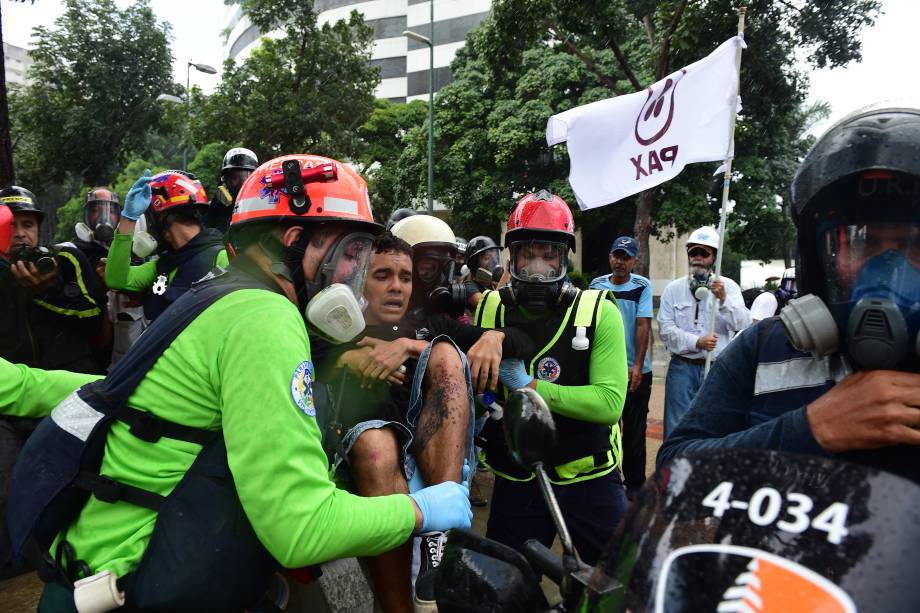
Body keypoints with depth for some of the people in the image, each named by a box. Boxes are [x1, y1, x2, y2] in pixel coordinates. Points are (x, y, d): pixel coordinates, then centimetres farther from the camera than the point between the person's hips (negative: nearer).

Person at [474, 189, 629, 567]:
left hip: (588, 477, -2)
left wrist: (530, 386, -23)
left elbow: (610, 402, -20)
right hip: (516, 481, 3)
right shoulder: (489, 309, -1)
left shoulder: (599, 312, -11)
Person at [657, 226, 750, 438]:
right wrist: (696, 342, -16)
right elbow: (666, 329, -4)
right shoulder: (673, 289, 6)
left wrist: (724, 300, -21)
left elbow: (744, 324, -6)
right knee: (677, 429, 2)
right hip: (682, 368, 0)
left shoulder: (728, 286, 6)